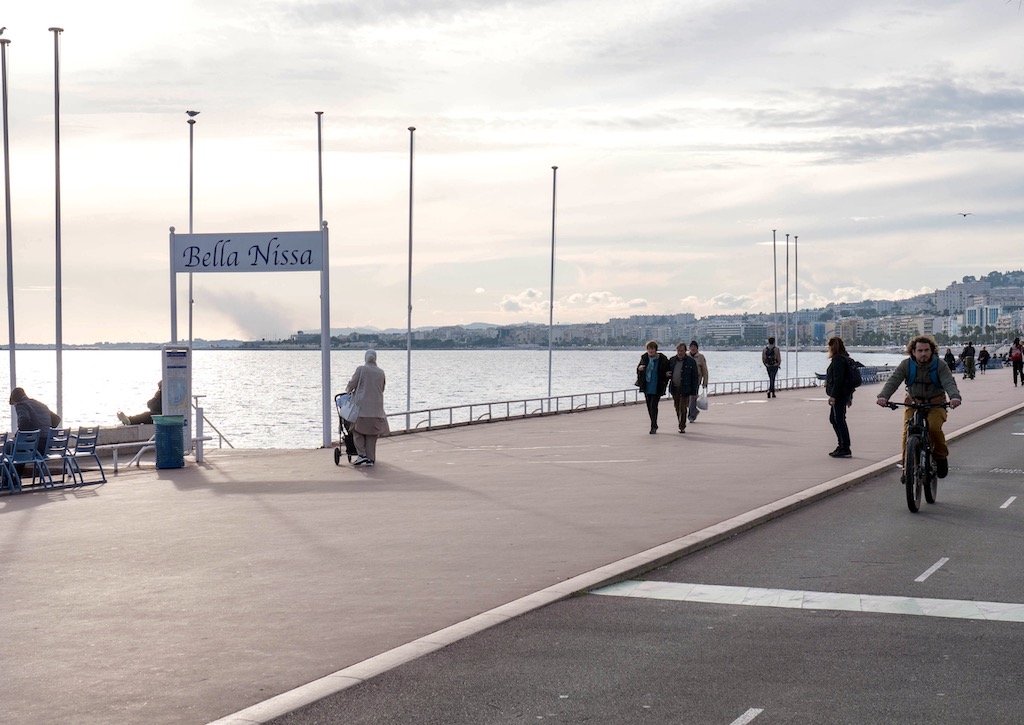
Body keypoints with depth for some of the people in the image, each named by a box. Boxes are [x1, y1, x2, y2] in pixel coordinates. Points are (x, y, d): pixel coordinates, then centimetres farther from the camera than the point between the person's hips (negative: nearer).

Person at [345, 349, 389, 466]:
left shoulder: (361, 369, -5)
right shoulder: (381, 372, 7)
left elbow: (352, 384, -3)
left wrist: (347, 390, 19)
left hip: (361, 405, -3)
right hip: (376, 406, 3)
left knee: (358, 431, 10)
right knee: (372, 434, 9)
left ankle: (361, 455, -2)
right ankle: (371, 458, 7)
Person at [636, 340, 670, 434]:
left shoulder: (662, 359, -8)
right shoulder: (644, 358, 2)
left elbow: (667, 371, 4)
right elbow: (639, 368, 14)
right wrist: (639, 368, -9)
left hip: (657, 387, -5)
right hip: (646, 387, 5)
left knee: (653, 406, -12)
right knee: (649, 406, 12)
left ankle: (653, 426, -4)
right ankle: (654, 425, 27)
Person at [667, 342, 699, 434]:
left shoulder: (691, 361, -4)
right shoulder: (672, 360, 8)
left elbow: (695, 377, -3)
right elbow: (667, 372, 21)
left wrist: (694, 392, -7)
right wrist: (667, 375, -5)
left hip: (685, 388, -5)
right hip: (674, 388, 5)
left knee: (683, 408, -6)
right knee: (677, 408, 11)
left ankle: (682, 427, 0)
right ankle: (681, 425, 24)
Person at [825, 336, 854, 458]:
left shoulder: (838, 359, -15)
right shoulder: (845, 359, 17)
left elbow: (838, 379, -22)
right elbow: (849, 377, 21)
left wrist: (833, 395, -23)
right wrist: (850, 397, 24)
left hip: (839, 394, -11)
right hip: (845, 393, 11)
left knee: (838, 420, -7)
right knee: (834, 419, 18)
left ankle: (845, 449, -7)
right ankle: (842, 446, 23)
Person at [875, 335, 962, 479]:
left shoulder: (940, 365, -9)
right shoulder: (906, 365, -6)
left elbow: (949, 382, -23)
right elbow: (892, 381, -18)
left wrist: (954, 397, -45)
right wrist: (883, 396, -38)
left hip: (936, 404, -1)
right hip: (913, 403, 1)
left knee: (934, 427, -27)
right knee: (907, 432, -19)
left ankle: (941, 456, 0)